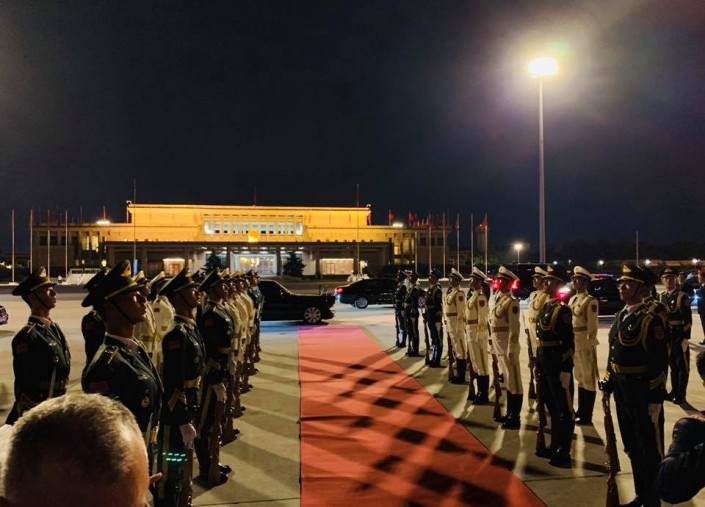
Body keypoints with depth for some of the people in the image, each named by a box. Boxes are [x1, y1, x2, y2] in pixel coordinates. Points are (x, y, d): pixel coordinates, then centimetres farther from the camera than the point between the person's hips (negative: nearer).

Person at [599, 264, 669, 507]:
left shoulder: (650, 320, -16)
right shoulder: (621, 316, 8)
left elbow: (660, 362, -18)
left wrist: (656, 399, -18)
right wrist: (607, 384, 13)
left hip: (643, 393, -8)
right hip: (622, 391, 8)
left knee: (650, 450, 7)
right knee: (632, 447, 19)